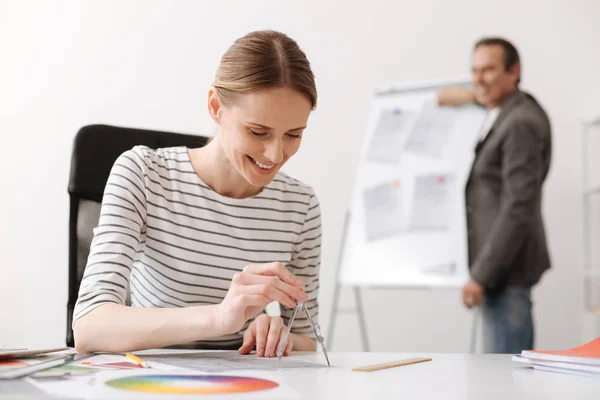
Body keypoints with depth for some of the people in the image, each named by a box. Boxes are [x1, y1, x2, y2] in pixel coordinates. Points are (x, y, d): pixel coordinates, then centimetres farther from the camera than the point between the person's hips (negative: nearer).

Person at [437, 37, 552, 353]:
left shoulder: (521, 124, -18)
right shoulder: (505, 114, 11)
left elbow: (518, 206, -22)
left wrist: (482, 274, -21)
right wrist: (471, 97, 23)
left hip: (505, 267, -10)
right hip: (501, 267, 10)